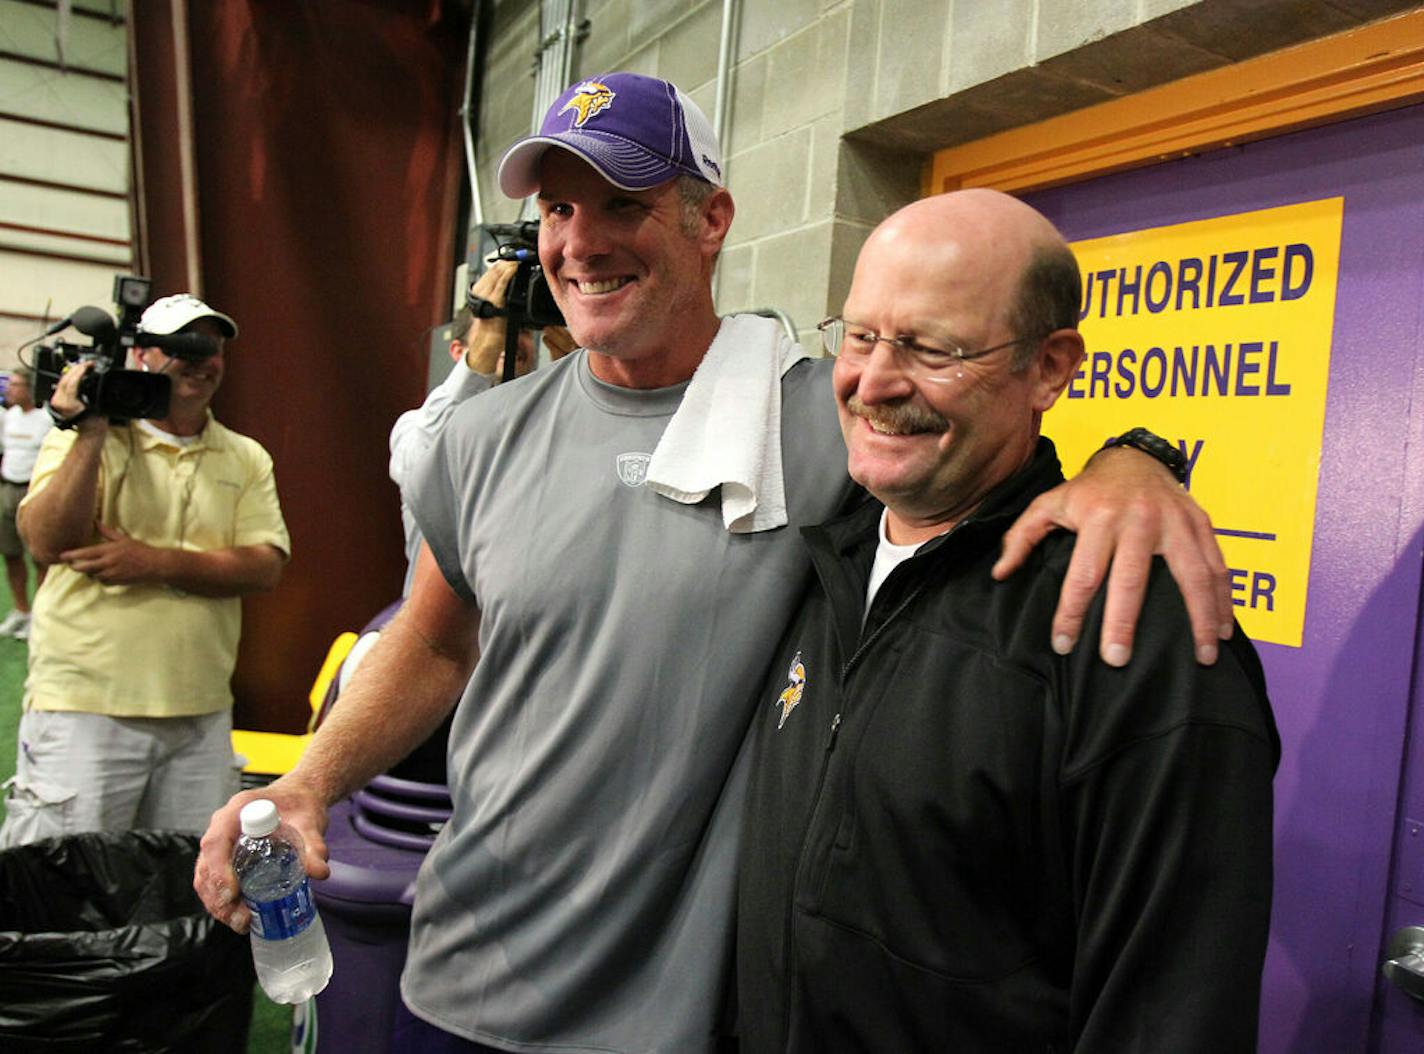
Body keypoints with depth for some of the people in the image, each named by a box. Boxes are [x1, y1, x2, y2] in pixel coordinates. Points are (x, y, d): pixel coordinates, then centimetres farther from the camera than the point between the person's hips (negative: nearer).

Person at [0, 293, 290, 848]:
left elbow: (265, 567, -2)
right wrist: (91, 435, -16)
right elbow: (48, 542, -11)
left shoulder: (246, 458, 9)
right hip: (84, 706, -3)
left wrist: (155, 563, -13)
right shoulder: (81, 438, 3)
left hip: (201, 716, 3)